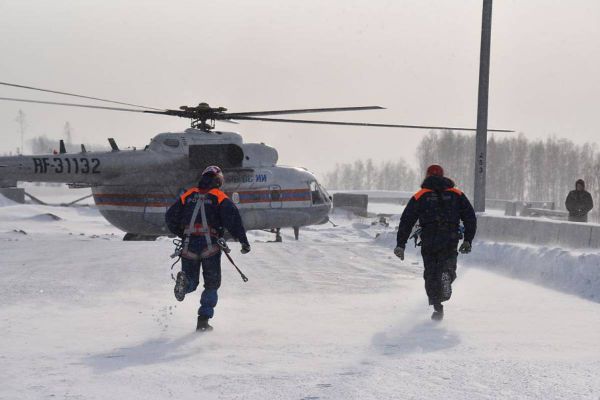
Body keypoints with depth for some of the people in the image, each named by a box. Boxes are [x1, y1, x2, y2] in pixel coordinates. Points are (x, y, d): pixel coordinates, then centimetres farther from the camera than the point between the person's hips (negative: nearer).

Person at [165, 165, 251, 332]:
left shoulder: (188, 196, 14)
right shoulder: (220, 197, 4)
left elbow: (170, 217, 13)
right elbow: (232, 218, -11)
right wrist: (244, 241, -9)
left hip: (189, 246, 2)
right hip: (210, 246, -2)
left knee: (191, 282, 15)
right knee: (212, 285, 12)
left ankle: (184, 281, -21)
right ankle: (203, 320, 4)